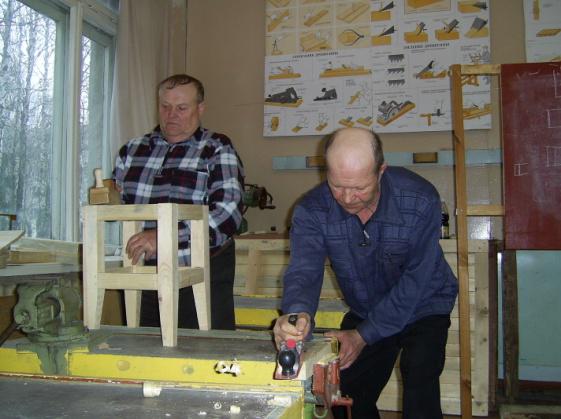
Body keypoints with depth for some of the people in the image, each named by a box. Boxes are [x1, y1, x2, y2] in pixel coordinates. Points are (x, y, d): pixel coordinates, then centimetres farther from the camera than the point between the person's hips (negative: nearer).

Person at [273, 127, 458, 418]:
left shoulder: (420, 200, -27)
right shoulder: (311, 210, -21)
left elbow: (415, 280, -24)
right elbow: (304, 271, -31)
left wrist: (364, 335, -26)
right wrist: (296, 313, -54)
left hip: (422, 307, -3)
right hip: (364, 312, 3)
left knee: (419, 394, -21)